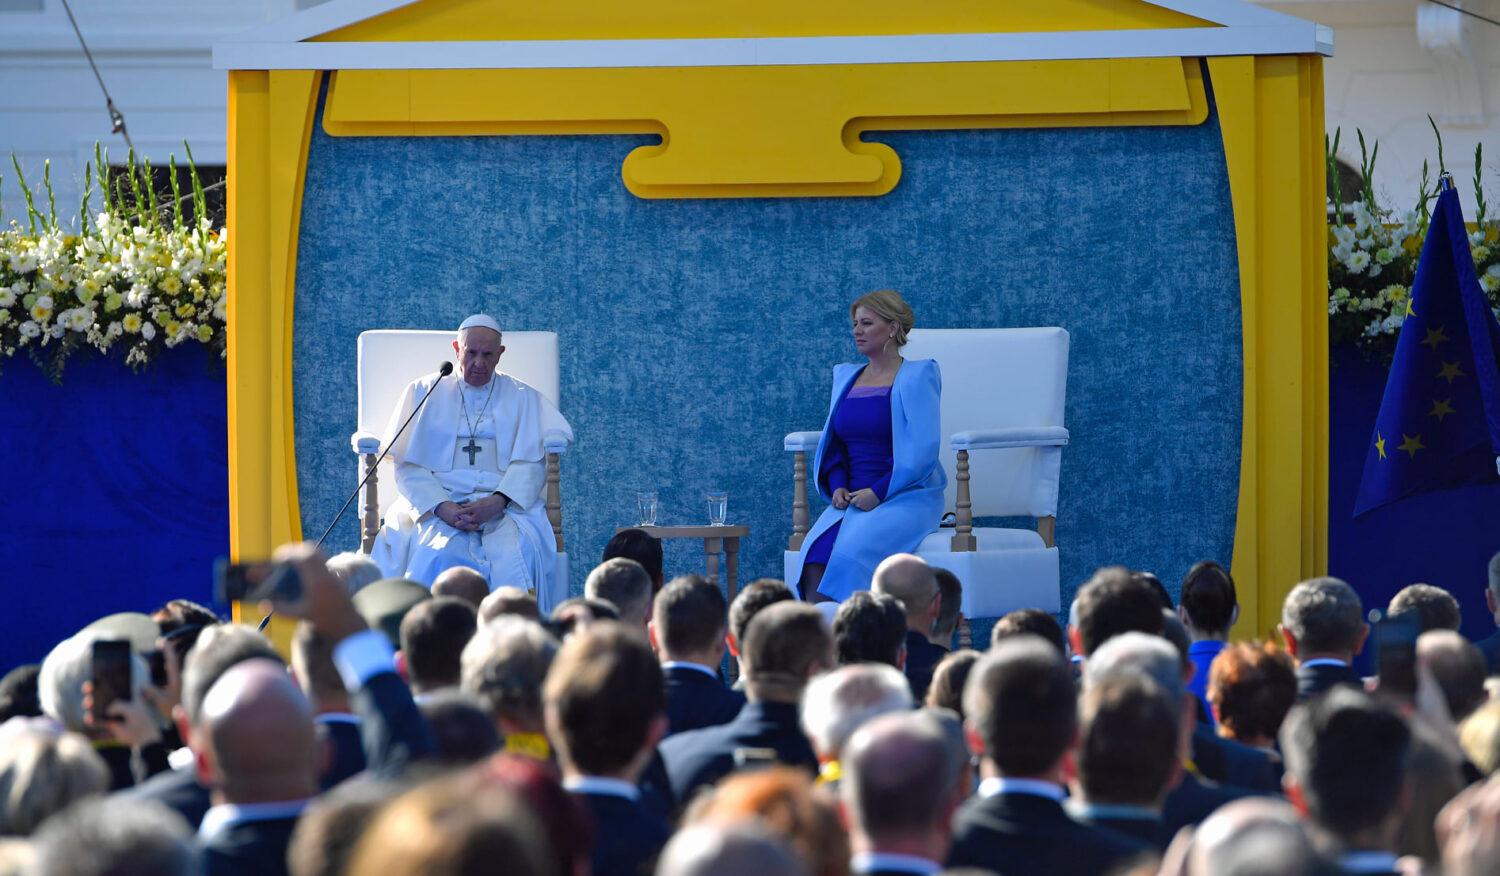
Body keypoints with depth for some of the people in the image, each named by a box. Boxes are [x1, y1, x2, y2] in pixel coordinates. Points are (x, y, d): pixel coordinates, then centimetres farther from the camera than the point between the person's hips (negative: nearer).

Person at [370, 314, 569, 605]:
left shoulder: (523, 398, 16)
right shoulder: (424, 392, 14)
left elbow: (531, 464, 4)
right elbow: (408, 466, 6)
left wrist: (496, 503, -16)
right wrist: (443, 508, -13)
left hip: (505, 503, 0)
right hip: (436, 502, 0)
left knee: (516, 554, -32)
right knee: (437, 554, -33)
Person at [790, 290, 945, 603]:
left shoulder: (918, 376, -1)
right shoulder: (846, 376, 18)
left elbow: (922, 452, -9)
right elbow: (833, 443, 18)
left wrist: (878, 493, -16)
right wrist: (838, 486, -1)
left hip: (906, 497, -5)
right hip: (854, 498, 5)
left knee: (851, 552, -33)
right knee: (815, 555, -26)